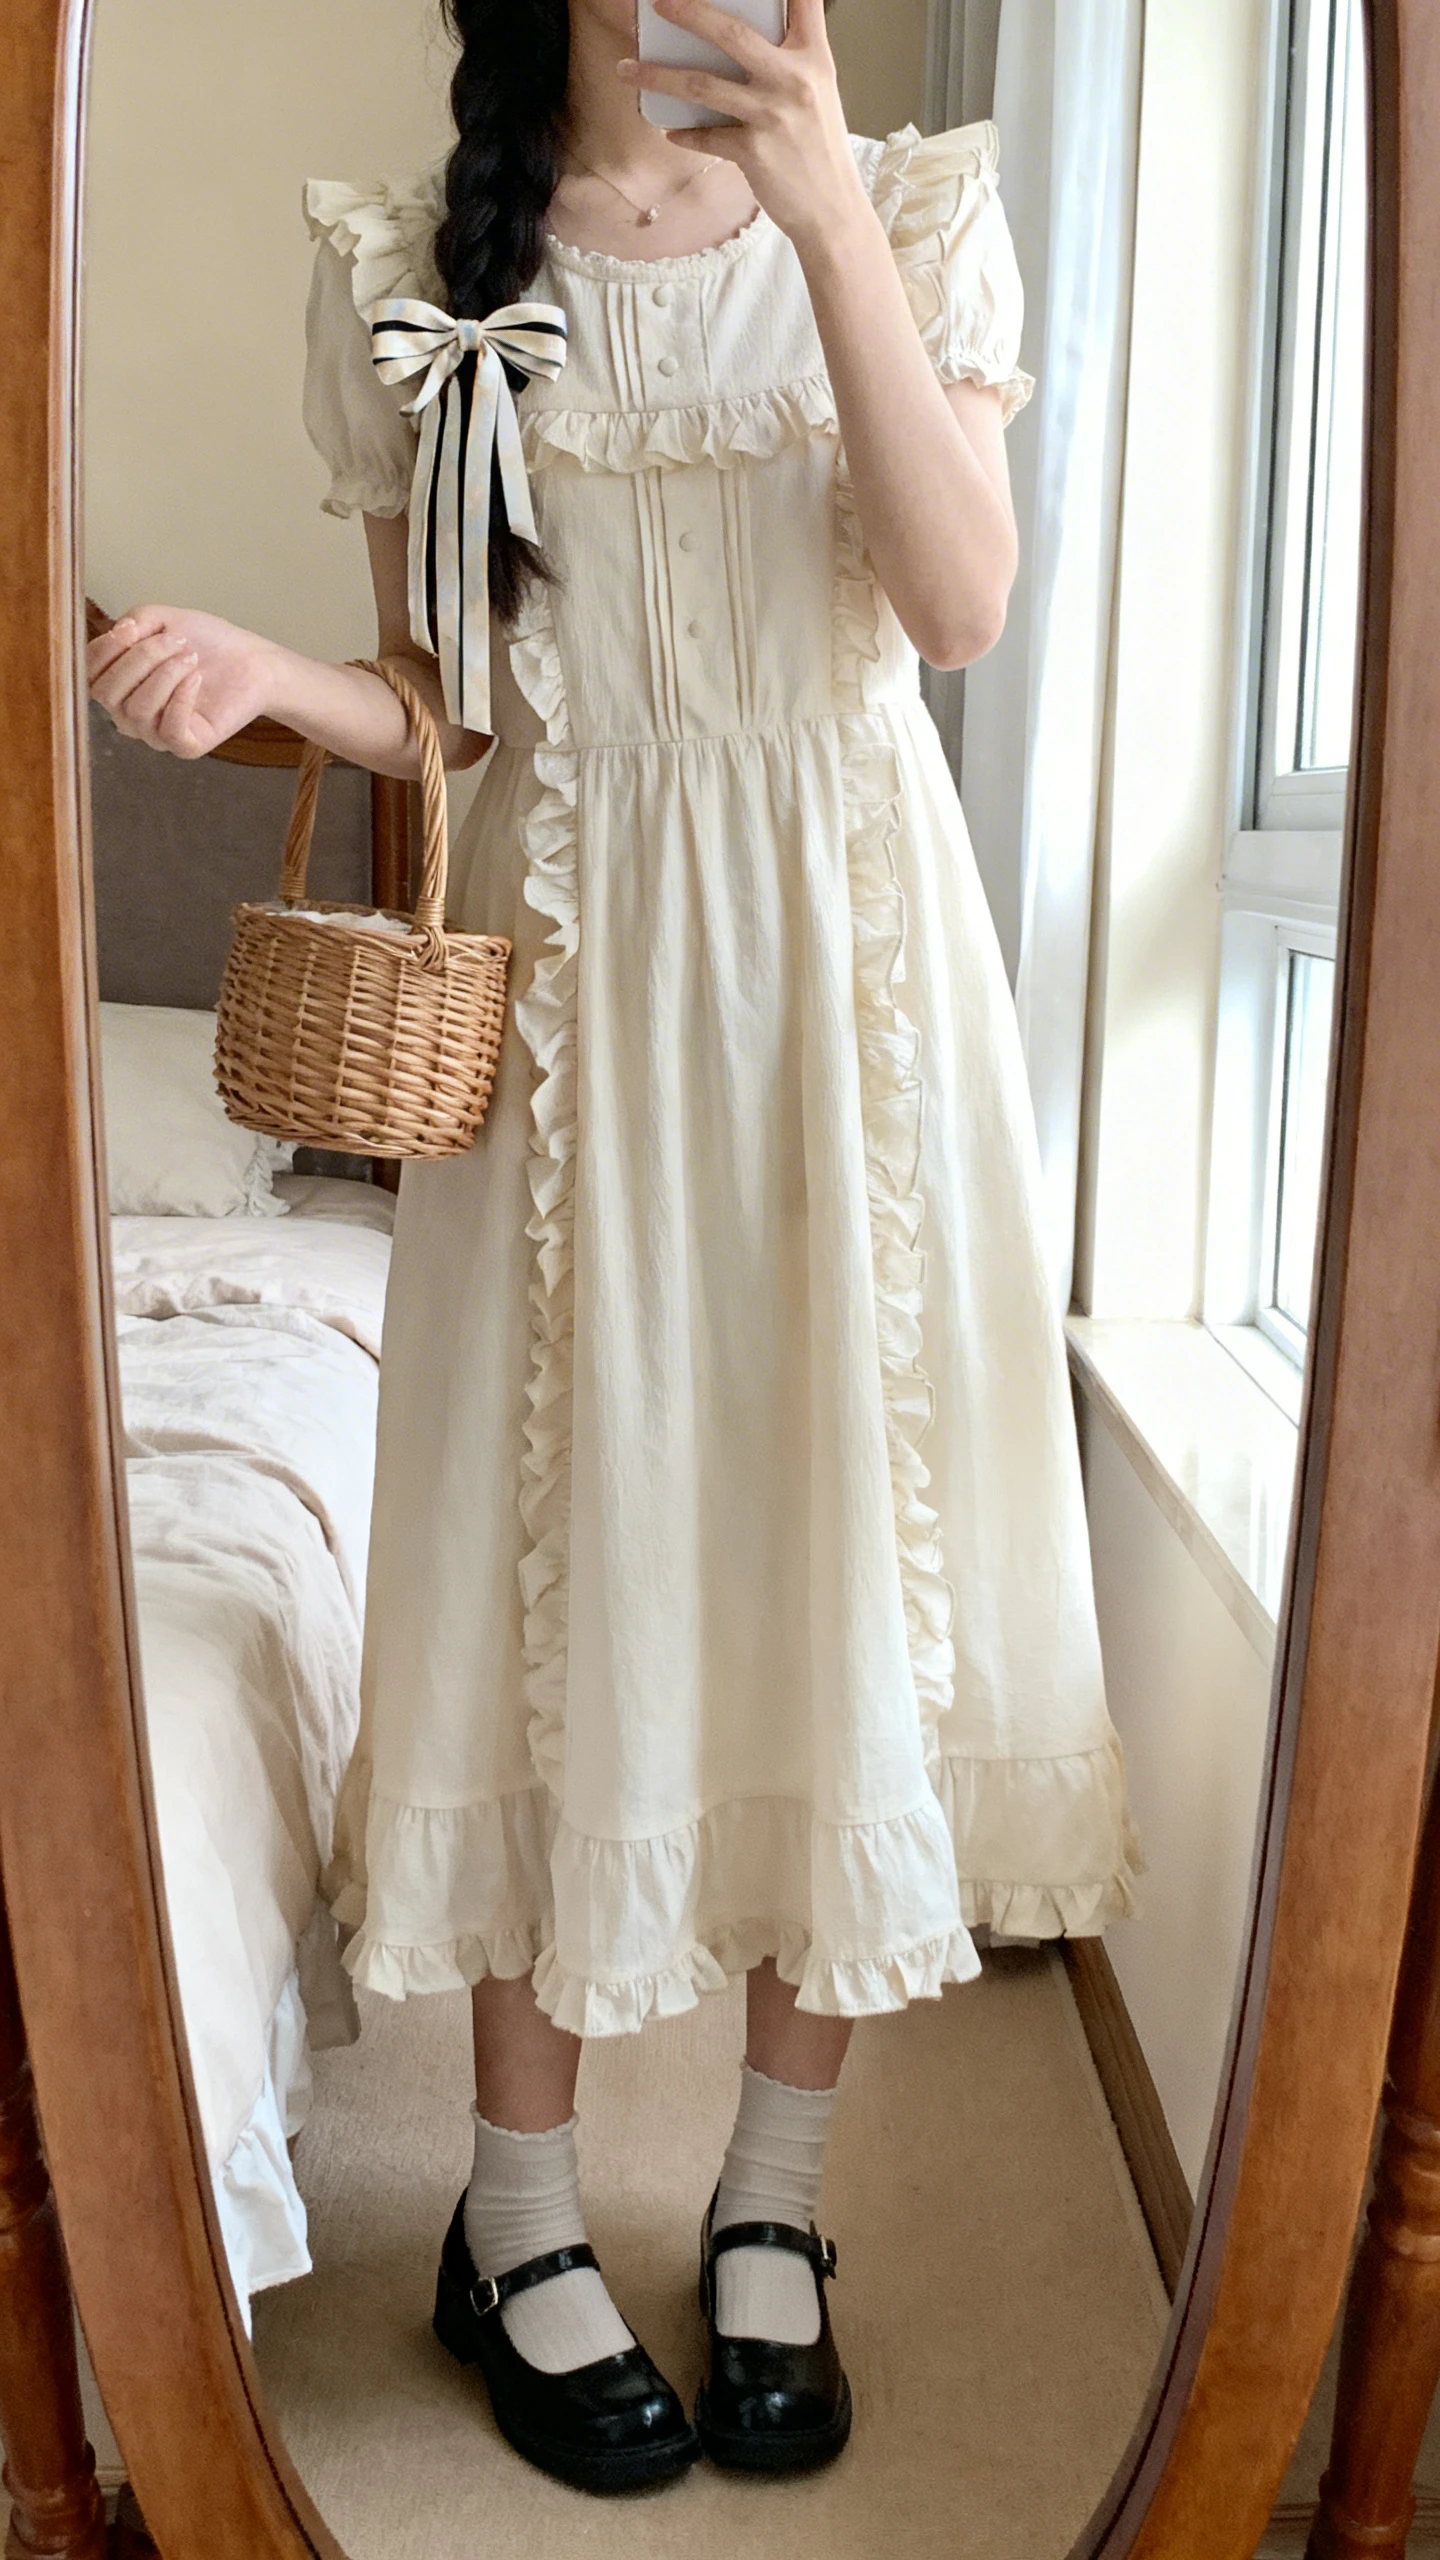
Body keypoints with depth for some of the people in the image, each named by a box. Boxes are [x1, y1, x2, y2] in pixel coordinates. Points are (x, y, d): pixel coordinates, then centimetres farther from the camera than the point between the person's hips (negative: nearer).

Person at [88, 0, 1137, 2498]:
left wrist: (824, 214, -16)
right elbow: (440, 700, 6)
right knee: (561, 1552, 2)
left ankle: (771, 2204, 21)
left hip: (847, 951, 1)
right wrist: (265, 672, -15)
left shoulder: (905, 205, 7)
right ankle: (520, 2219, 19)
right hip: (573, 960, 0)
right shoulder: (431, 266, 8)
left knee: (841, 1538, 2)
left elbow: (961, 600, -9)